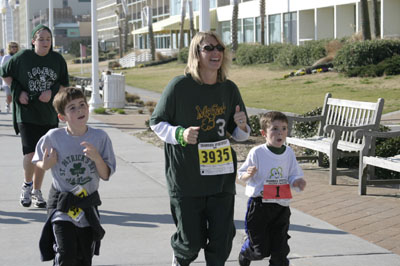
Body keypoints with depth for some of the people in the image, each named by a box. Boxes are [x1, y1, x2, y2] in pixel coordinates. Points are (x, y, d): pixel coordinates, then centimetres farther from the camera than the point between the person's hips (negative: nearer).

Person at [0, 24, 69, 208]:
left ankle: (37, 191, 23)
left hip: (49, 115, 3)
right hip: (26, 114, -3)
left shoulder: (58, 60, 2)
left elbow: (64, 84, 11)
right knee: (30, 154, -14)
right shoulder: (22, 57, -5)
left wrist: (52, 92, -9)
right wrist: (18, 91, -4)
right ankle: (27, 185, 12)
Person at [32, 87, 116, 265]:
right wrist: (45, 165, -14)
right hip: (61, 204, -2)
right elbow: (36, 161, 8)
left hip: (88, 205, 2)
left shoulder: (100, 137, -7)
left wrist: (96, 157, -22)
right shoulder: (53, 137, -10)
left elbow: (106, 175, -4)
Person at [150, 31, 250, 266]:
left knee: (222, 238, 4)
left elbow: (240, 135, 15)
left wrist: (241, 126, -8)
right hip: (186, 177, -4)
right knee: (192, 241, 2)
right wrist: (180, 134, -19)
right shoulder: (180, 86, -9)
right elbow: (157, 123, -1)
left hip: (222, 176, 4)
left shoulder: (229, 89, 4)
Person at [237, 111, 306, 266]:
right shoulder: (256, 153, -9)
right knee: (261, 250, 1)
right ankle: (245, 253, 35)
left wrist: (297, 182, -14)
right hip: (259, 205, -3)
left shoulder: (289, 153, 3)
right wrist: (249, 174, -25)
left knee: (280, 248, 6)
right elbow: (241, 176, -3)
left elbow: (293, 177, 8)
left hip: (281, 207, 4)